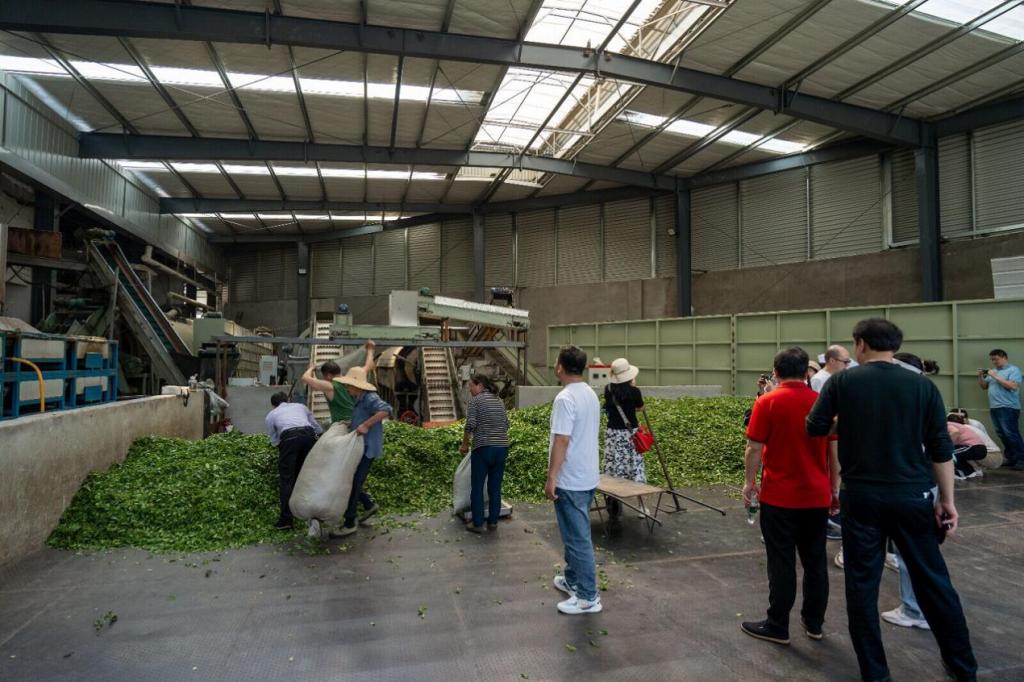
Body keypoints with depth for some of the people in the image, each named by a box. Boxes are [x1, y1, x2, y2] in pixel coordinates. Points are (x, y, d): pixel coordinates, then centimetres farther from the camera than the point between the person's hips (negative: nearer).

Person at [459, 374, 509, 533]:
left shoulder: (475, 400, -4)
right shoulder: (499, 400, 14)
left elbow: (470, 425, -12)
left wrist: (464, 444, 0)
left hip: (483, 448, -5)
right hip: (502, 447, 6)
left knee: (477, 487, 7)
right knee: (495, 487, 12)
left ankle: (477, 523, 12)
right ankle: (493, 522, 19)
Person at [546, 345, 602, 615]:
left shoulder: (565, 398, -21)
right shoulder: (591, 395, 8)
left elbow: (561, 441, -24)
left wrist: (551, 478, -18)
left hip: (570, 481, -9)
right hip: (587, 477, 9)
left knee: (578, 539, 1)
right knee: (576, 534, 21)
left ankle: (588, 597, 11)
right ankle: (572, 580, 35)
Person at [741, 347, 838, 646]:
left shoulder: (767, 402, -11)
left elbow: (754, 448, -12)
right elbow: (835, 451, 5)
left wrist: (750, 481, 1)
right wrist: (835, 488, 16)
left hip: (780, 496, -4)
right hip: (817, 496, 4)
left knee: (782, 564, 4)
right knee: (815, 561, 16)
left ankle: (777, 627, 14)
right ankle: (814, 622, 28)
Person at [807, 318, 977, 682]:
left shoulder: (842, 381, -5)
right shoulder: (923, 385, 0)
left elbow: (815, 428, -1)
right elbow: (941, 449, 0)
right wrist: (947, 499, 7)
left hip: (861, 496, -2)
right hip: (912, 496, 2)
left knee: (862, 584, 9)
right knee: (933, 581, 17)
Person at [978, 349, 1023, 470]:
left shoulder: (1013, 369, -2)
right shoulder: (993, 370, 19)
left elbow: (1014, 386, -16)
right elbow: (984, 386, 23)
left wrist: (995, 376, -15)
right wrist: (981, 376, 5)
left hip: (1008, 408, -7)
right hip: (994, 408, 7)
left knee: (1011, 434, -9)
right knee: (1002, 435, 8)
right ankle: (1011, 458, 14)